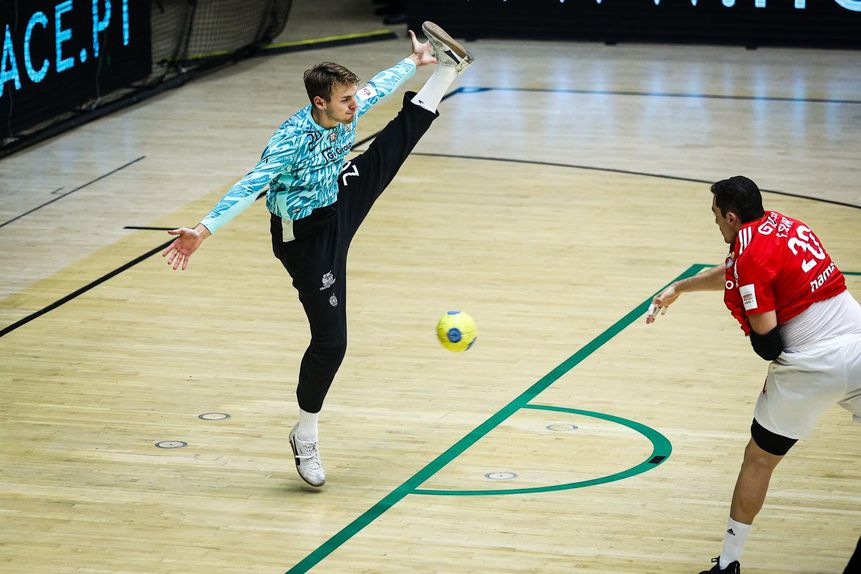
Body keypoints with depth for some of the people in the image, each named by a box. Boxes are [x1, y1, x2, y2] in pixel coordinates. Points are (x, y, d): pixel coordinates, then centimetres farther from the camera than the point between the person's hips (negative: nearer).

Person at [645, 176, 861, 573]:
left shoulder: (751, 254, -11)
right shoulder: (785, 224, 13)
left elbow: (768, 344, -15)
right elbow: (730, 273, 33)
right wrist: (679, 288, 43)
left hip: (812, 368, -7)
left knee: (759, 460, 12)